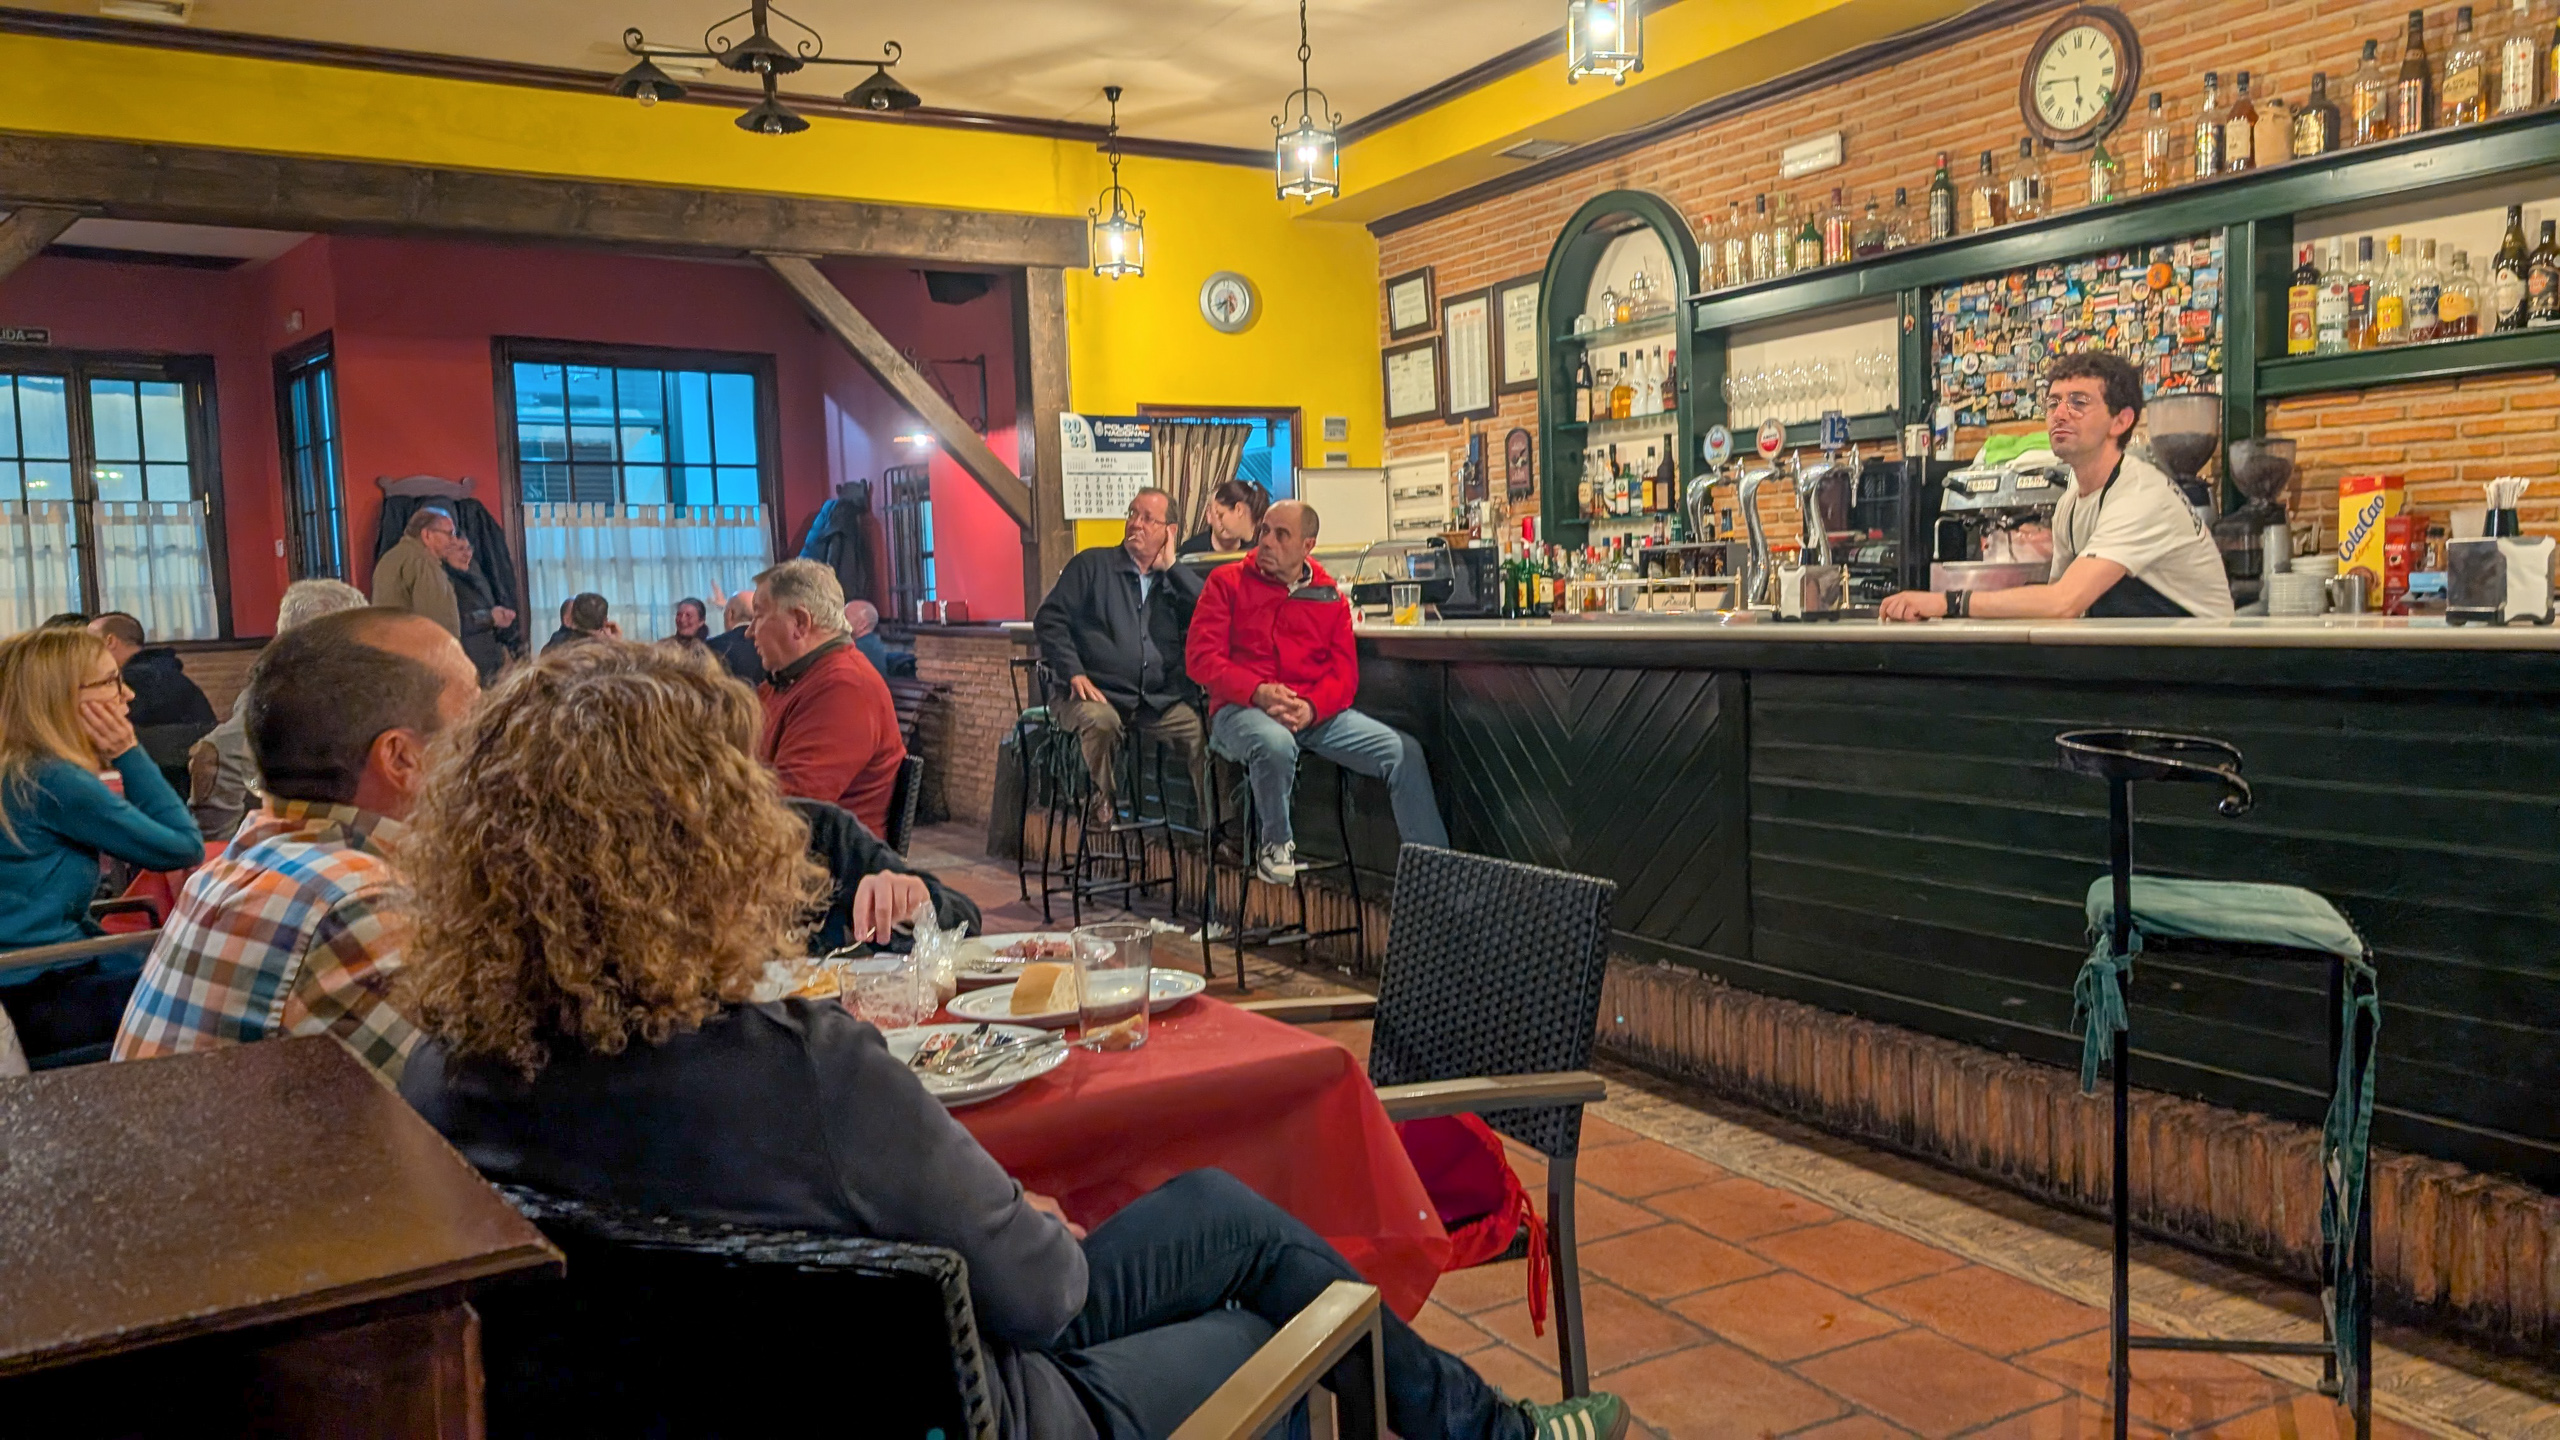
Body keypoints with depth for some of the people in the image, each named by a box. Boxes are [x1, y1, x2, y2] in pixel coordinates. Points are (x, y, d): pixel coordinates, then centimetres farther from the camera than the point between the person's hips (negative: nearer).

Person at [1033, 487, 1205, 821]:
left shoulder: (1173, 580, 19)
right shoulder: (1092, 565, 12)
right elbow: (1049, 619, 4)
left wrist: (1170, 567, 2)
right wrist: (1074, 674, -9)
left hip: (1159, 701, 2)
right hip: (1097, 693, -2)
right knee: (1099, 720, -36)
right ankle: (1102, 805, -16)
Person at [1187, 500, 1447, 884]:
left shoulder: (1329, 596, 14)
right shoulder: (1227, 582, 7)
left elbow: (1345, 672, 8)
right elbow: (1202, 658, -2)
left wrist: (1311, 708, -14)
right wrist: (1258, 693, -18)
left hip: (1317, 713, 4)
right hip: (1242, 709, -3)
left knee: (1404, 752, -15)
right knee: (1275, 744, -40)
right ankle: (1276, 847, -11)